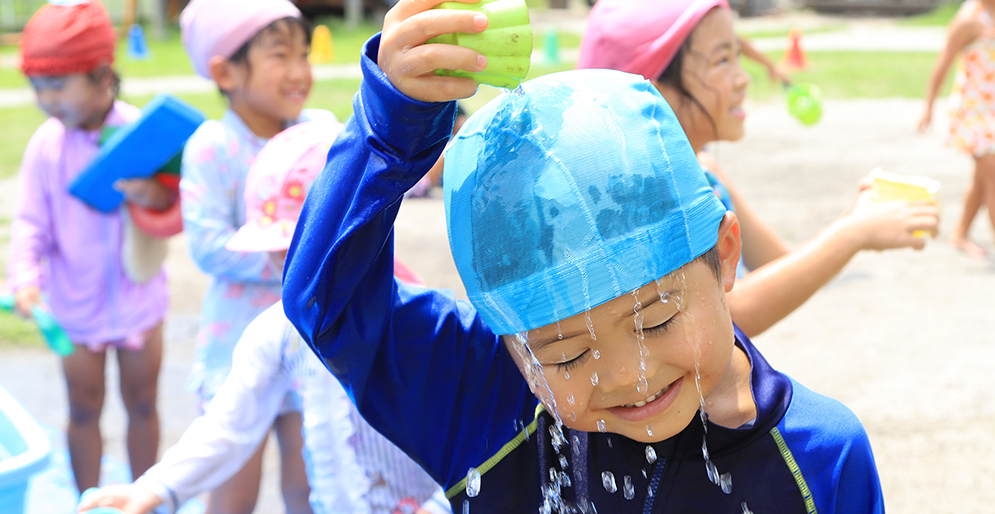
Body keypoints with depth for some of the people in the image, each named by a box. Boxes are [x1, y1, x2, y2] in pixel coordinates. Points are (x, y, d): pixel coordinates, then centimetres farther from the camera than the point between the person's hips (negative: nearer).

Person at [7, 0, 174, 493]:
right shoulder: (47, 143, -11)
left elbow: (185, 207, -8)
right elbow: (30, 221, -6)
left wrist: (161, 197, -30)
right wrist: (24, 276, -22)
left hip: (139, 299, 0)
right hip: (76, 306, 0)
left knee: (142, 403, 15)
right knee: (84, 410, 12)